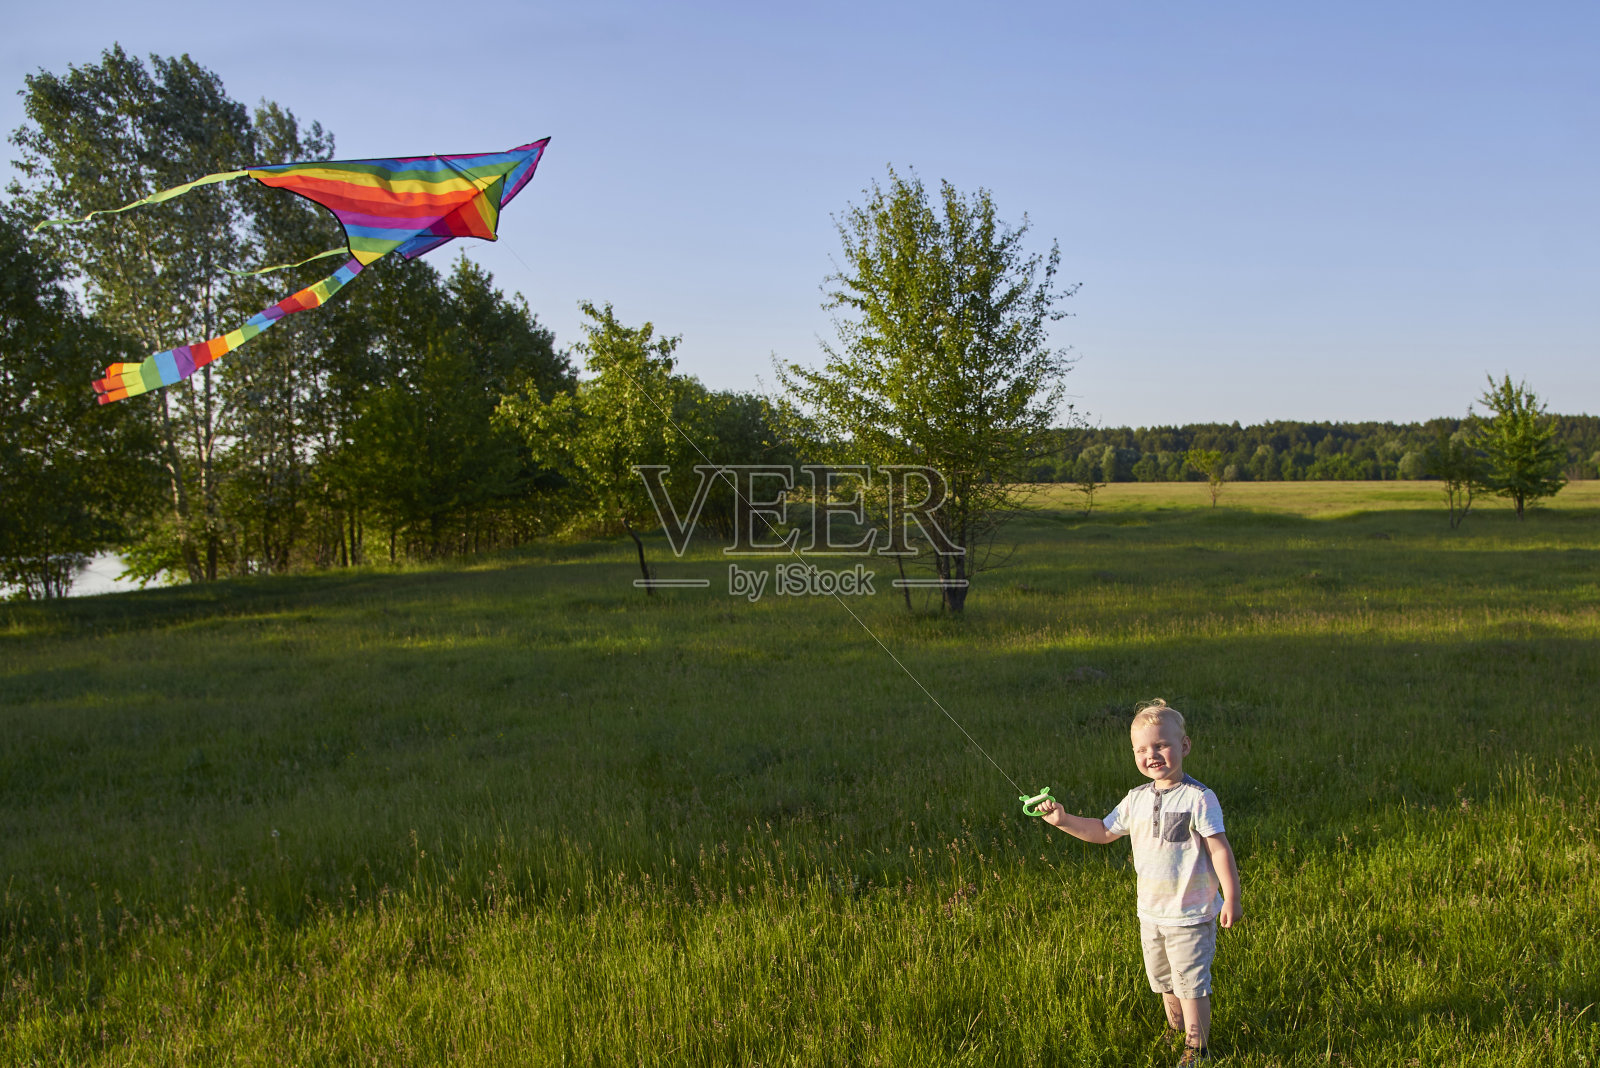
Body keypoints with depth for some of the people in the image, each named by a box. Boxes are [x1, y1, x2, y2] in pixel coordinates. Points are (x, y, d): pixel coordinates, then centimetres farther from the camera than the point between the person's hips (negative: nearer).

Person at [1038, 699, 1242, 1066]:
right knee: (1164, 982, 19)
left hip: (1191, 915, -6)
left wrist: (1231, 898, -15)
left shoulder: (1198, 798, -16)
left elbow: (1220, 849, -14)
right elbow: (1104, 831, 15)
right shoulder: (1136, 800, 3)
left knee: (1191, 984, -1)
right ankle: (1177, 1034, 38)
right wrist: (1064, 820, 5)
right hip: (1151, 913, 6)